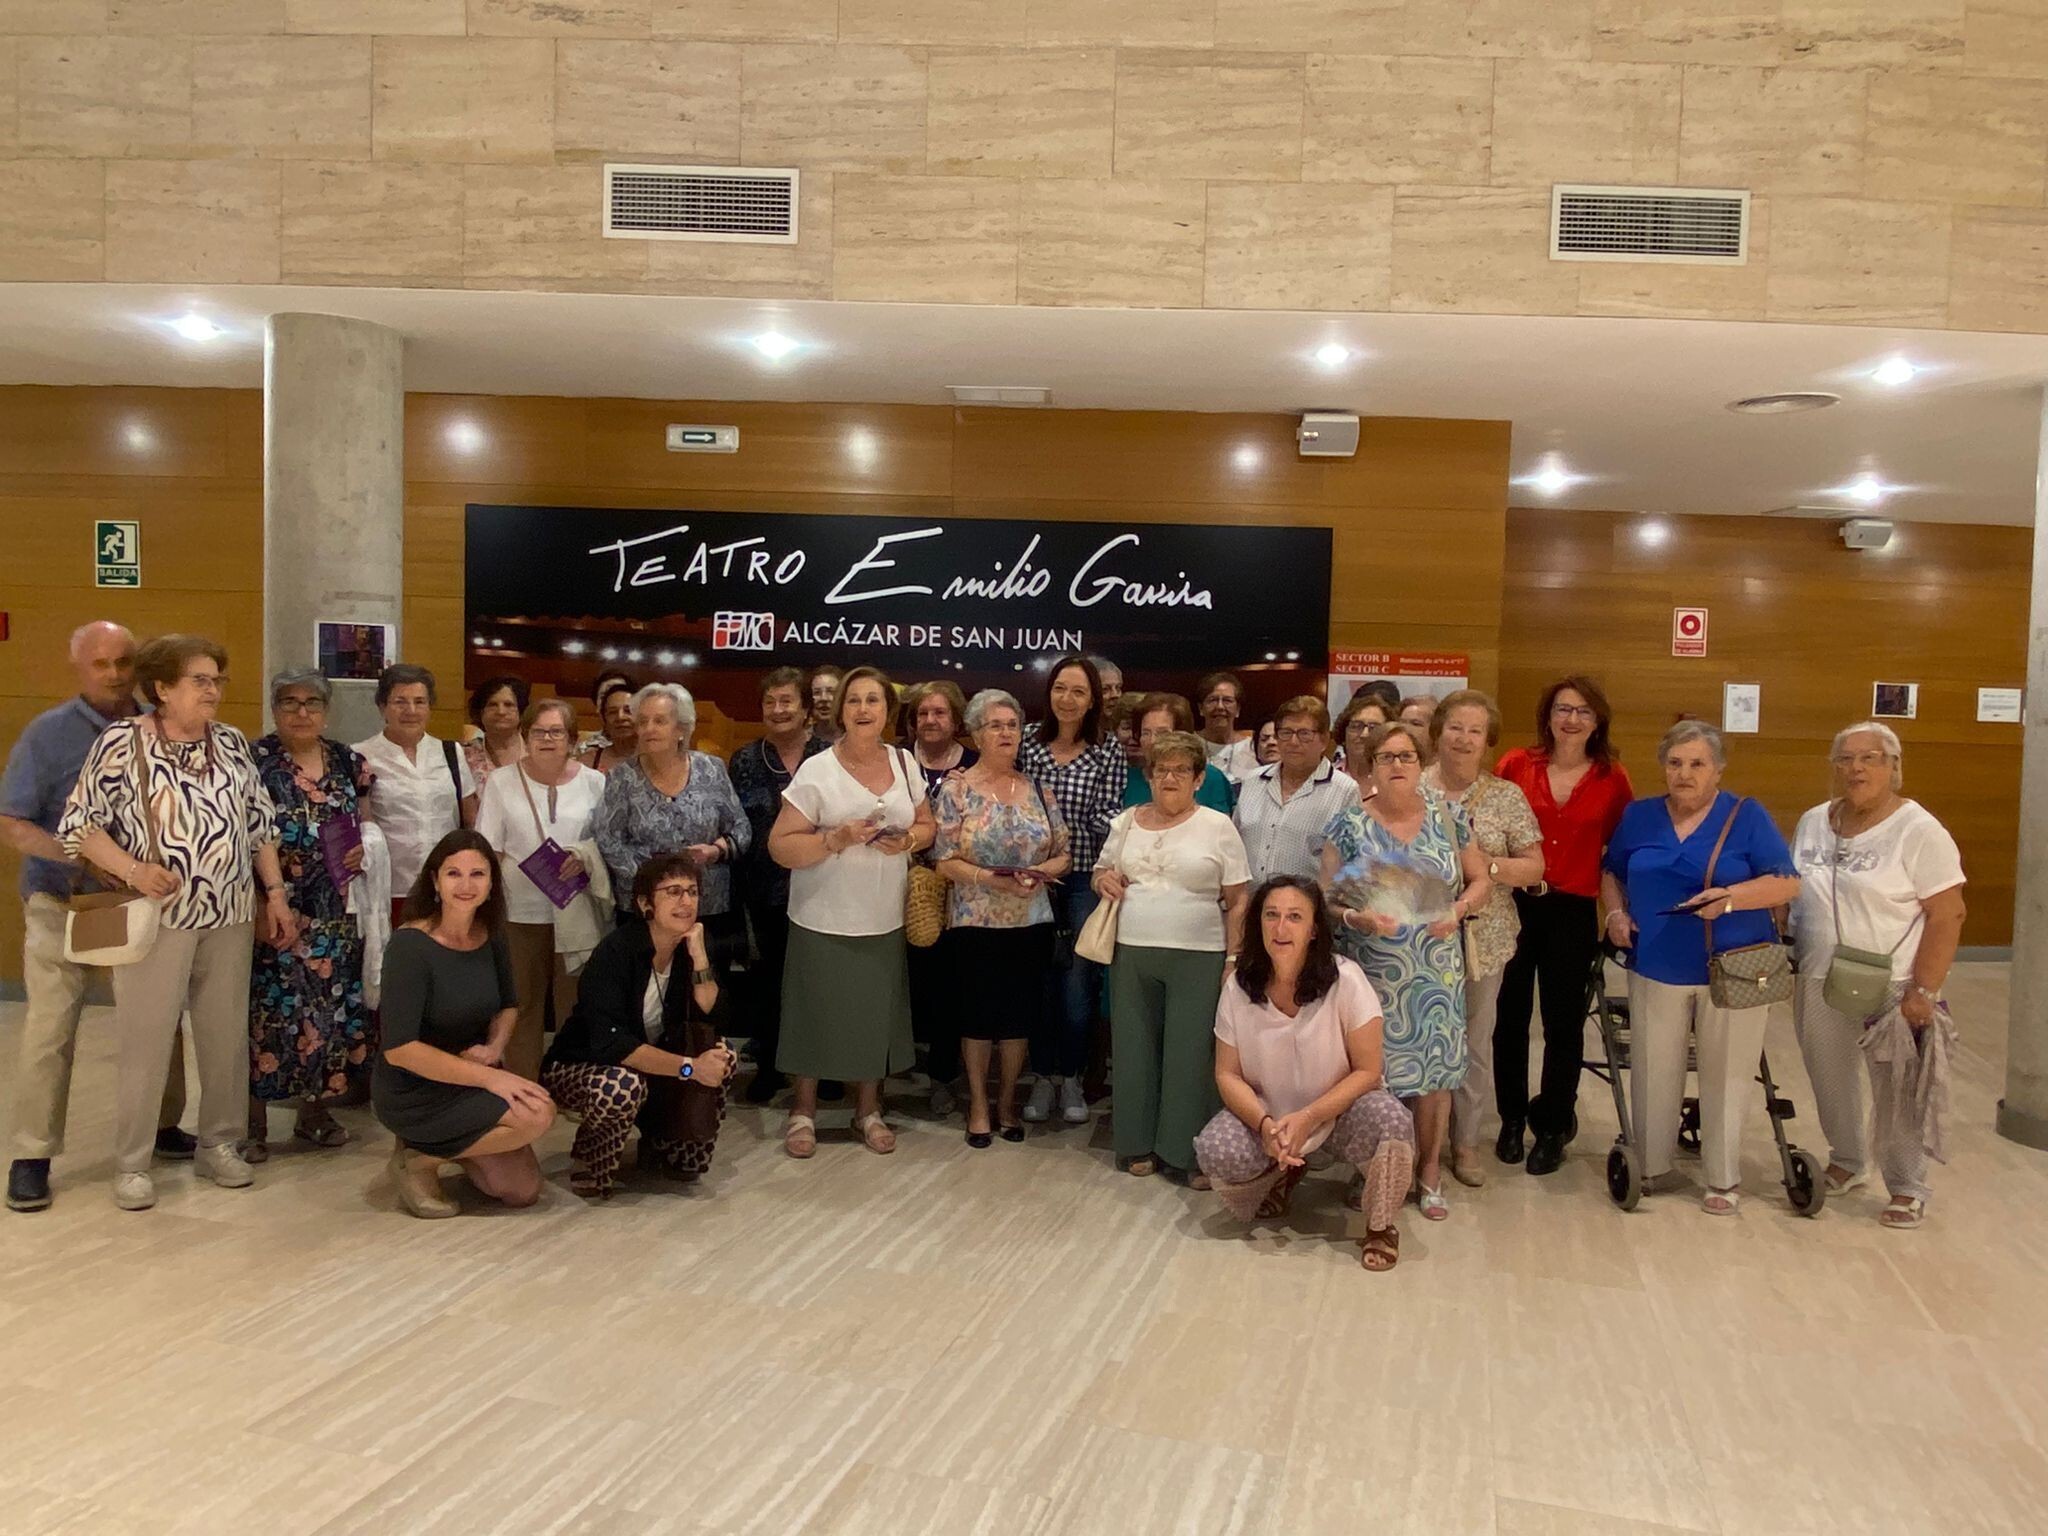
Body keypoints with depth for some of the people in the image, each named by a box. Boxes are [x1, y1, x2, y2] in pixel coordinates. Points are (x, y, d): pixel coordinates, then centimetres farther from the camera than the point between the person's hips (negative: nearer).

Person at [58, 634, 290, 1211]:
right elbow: (78, 824, -6)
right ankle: (131, 1164, 14)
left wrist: (275, 894, 8)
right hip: (157, 919, -4)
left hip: (230, 917, 4)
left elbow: (260, 824, 11)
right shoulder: (121, 741, -7)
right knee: (146, 1040, 1)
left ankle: (219, 1143, 25)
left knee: (227, 1034, 10)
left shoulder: (232, 742, 7)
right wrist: (131, 869, -20)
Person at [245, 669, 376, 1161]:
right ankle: (254, 1123, 8)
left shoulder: (348, 761, 9)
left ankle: (315, 1112, 23)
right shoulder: (255, 761, -5)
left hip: (333, 912, 5)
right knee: (269, 1008, -3)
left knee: (330, 1005, 9)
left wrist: (362, 846, -1)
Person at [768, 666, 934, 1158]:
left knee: (876, 1016, 8)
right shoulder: (816, 771, -9)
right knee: (817, 1014, 5)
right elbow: (780, 846, -10)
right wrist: (837, 839, -23)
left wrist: (910, 839, -8)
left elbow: (926, 825, 14)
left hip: (884, 920, 3)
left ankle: (868, 1109, 26)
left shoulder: (903, 762, 5)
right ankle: (803, 1109, 24)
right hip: (824, 919, -3)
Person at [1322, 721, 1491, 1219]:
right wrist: (1357, 917, -21)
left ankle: (1429, 1171, 20)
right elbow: (1326, 896, -2)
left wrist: (1457, 911, -10)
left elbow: (1479, 881, 9)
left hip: (1436, 972, 2)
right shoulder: (1349, 824, -2)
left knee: (1435, 1067, 4)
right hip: (1371, 972, -1)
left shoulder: (1447, 816, 3)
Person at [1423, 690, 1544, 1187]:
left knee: (1475, 1040, 11)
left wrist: (1487, 866, -15)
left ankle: (1467, 1141, 26)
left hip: (1483, 939, 1)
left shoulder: (1507, 797, 2)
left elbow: (1534, 867, 1)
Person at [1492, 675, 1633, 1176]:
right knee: (1509, 1015, 9)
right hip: (1513, 904, 0)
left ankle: (1553, 1126, 25)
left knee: (1564, 1021, 9)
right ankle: (1512, 1120, 27)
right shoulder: (1516, 765, -2)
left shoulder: (1612, 778, 0)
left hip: (1574, 912, 0)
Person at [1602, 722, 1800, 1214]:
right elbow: (1612, 872, 18)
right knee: (1653, 1074, 10)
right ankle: (1651, 1165, 26)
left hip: (1733, 971, -3)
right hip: (1656, 969, 3)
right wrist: (1615, 911, -1)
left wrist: (1731, 897, -24)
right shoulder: (1639, 816, 7)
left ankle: (1723, 1179, 20)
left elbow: (1787, 883, -9)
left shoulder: (1747, 817, -3)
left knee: (1724, 1077, 6)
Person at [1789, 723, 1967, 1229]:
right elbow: (1790, 893, 14)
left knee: (1895, 1091, 5)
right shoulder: (1812, 823, 6)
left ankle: (1908, 1189, 22)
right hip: (1818, 984, 5)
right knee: (1830, 1083, 16)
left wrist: (1923, 991, -18)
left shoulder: (1919, 831, -11)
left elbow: (1947, 915, -14)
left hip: (1890, 988, -5)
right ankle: (1847, 1165, 36)